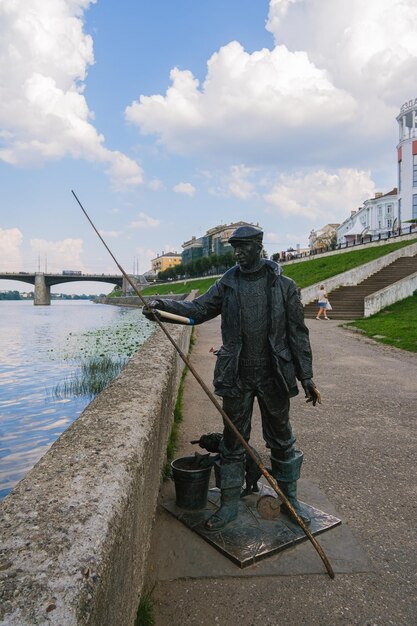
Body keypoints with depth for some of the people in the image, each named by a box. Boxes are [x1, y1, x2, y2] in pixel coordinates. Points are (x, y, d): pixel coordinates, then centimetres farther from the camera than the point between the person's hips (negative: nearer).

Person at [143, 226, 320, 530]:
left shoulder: (284, 285, -2)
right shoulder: (227, 284, 3)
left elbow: (298, 333, 0)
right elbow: (197, 309, -5)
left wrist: (307, 377, -2)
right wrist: (161, 304, -23)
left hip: (274, 376, -1)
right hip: (236, 376, 1)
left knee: (282, 439, 14)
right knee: (233, 441, 10)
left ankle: (289, 498, 34)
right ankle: (229, 503, 27)